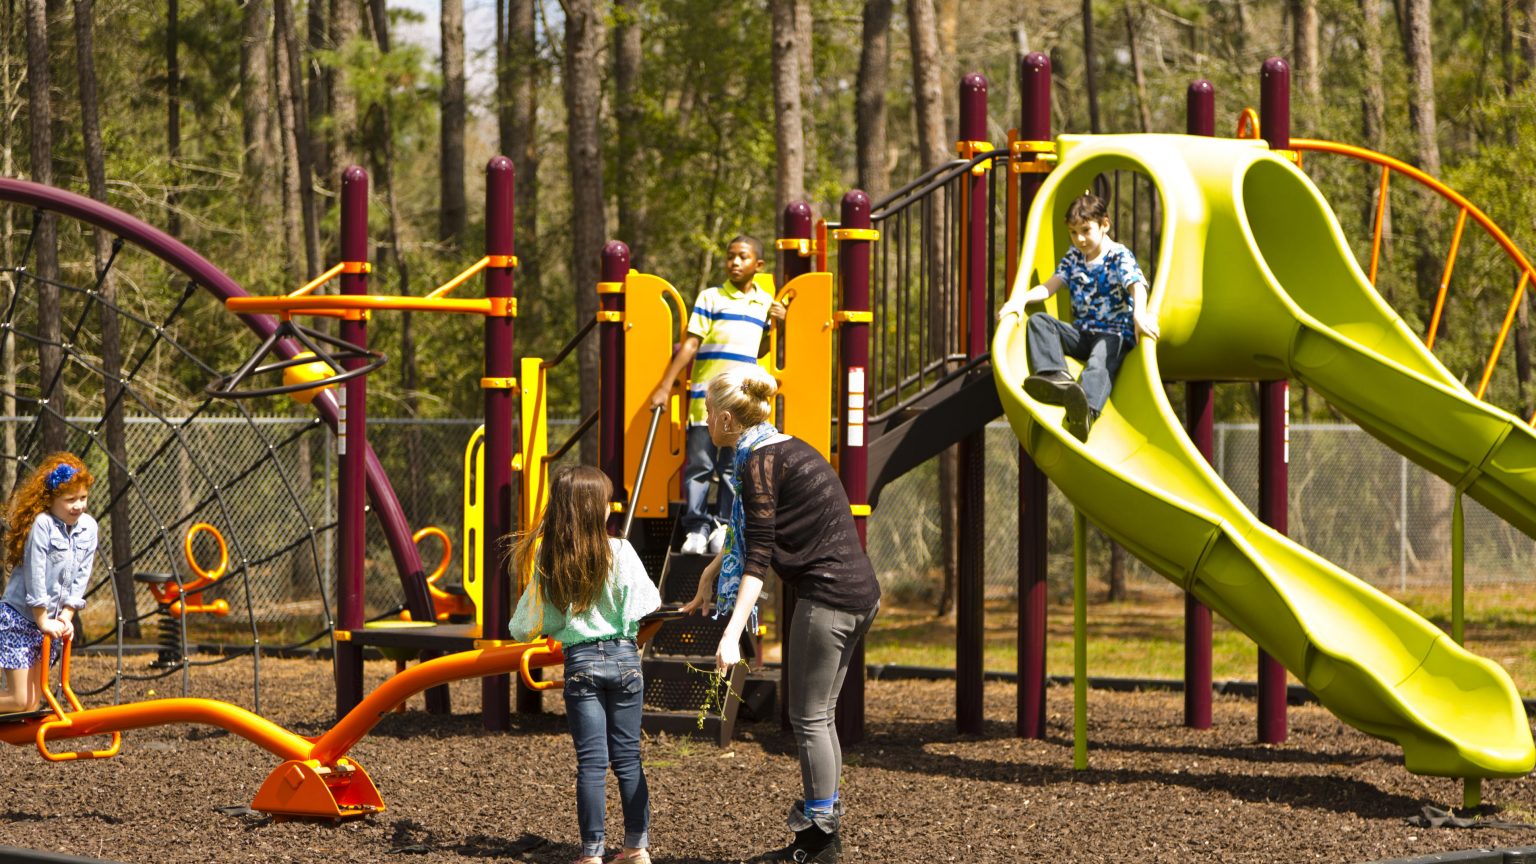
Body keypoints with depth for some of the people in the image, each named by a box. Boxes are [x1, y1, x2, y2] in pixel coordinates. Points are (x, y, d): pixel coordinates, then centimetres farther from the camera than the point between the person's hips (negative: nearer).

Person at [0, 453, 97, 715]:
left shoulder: (88, 527, 0)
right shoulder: (42, 524, -19)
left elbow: (81, 576, 3)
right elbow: (35, 575, -18)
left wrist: (66, 616, -5)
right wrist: (43, 620, -15)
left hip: (50, 622, 7)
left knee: (32, 703, 6)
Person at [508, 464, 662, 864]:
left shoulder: (547, 560, -4)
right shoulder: (619, 552, -10)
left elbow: (528, 624, 0)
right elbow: (646, 607, -9)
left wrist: (521, 631, 22)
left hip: (580, 661, 0)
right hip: (623, 656, 0)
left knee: (592, 761, 3)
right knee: (628, 757, 10)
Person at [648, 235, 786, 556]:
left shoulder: (765, 302, 13)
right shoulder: (710, 298, 0)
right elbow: (691, 344, -3)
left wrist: (777, 325, 5)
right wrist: (665, 386, -8)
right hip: (706, 396, -3)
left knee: (734, 466, 5)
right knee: (700, 464, -3)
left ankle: (724, 526, 12)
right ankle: (696, 527, 1)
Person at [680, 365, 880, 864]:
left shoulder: (760, 462, -12)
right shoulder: (789, 449, 17)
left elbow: (758, 556, -20)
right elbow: (748, 532, 31)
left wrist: (731, 635, -24)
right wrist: (710, 576, 40)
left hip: (827, 595, -9)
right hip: (858, 593, 9)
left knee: (809, 719, -2)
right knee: (819, 716, 15)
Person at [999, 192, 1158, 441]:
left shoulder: (1120, 257, -4)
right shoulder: (1073, 257, 14)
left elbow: (1137, 286, -22)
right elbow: (1050, 285, 7)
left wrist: (1140, 314, -44)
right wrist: (1022, 299, -14)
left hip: (1115, 333, -7)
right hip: (1081, 333, 7)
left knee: (1101, 357, -39)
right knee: (1038, 321, -12)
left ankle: (1086, 409, -74)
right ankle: (1056, 378, -41)